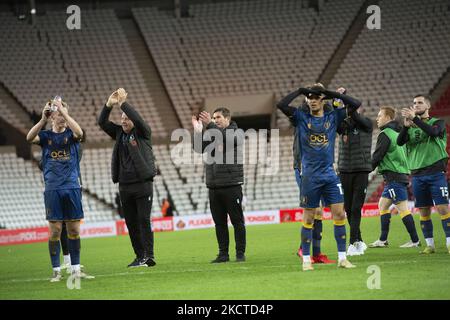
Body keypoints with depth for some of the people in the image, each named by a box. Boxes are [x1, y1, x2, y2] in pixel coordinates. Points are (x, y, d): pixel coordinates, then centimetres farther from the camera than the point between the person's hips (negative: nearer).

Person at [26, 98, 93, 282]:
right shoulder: (46, 135, 5)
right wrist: (43, 119, -28)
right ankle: (56, 271, 2)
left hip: (72, 187, 1)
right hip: (52, 189, -1)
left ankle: (76, 270, 9)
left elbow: (79, 133, -19)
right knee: (55, 230, -2)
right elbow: (30, 137, -16)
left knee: (74, 230, 3)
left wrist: (63, 111, -24)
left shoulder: (70, 134, 5)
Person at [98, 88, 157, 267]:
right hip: (125, 186, 5)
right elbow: (102, 123, 3)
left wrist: (122, 103, -18)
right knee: (131, 223, 5)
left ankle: (149, 257, -10)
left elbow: (137, 119, -20)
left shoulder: (142, 133, -1)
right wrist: (109, 105, -11)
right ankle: (139, 257, 10)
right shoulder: (119, 133, 12)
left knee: (144, 221, -9)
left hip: (142, 184, -5)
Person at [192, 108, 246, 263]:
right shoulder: (210, 134, 13)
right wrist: (198, 130, -15)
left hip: (232, 186, -4)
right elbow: (199, 148, -2)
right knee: (219, 222, 6)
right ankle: (223, 254, 11)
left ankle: (240, 253, 3)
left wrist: (210, 125, -25)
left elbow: (230, 139, -20)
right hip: (214, 186, 4)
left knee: (237, 221, -1)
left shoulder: (237, 132, 2)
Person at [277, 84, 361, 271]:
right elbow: (281, 105, -9)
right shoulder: (301, 118, 3)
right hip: (310, 176, -2)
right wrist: (300, 91, -6)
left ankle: (342, 257, 2)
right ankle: (306, 259, 9)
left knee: (339, 214, -3)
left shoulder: (333, 117, 8)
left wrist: (332, 94, -2)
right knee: (308, 218, 3)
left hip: (329, 174, 2)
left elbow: (355, 104, 2)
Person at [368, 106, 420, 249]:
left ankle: (415, 240, -8)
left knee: (402, 208, -8)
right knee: (383, 204, 13)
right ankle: (383, 240, 14)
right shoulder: (397, 132, 18)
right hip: (401, 173, 10)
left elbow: (377, 156, -13)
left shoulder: (385, 134, -10)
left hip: (393, 176, -10)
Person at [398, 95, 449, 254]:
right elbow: (399, 142, -3)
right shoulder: (411, 127, 14)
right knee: (424, 211, 4)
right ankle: (430, 245, 11)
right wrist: (406, 126, -19)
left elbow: (433, 132, -19)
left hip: (436, 173, -4)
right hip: (417, 174, 4)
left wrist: (415, 118, -25)